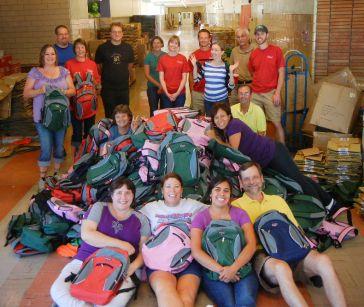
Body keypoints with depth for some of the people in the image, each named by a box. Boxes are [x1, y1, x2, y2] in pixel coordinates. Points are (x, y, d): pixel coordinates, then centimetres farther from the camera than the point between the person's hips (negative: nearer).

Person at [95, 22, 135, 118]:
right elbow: (98, 65, 4)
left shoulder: (128, 48, 3)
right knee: (110, 114, 4)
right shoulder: (102, 48, -5)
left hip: (124, 87, 2)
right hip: (108, 88, -2)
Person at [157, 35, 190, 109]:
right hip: (166, 94, 0)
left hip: (180, 93, 0)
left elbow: (184, 78, -2)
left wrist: (177, 93, -10)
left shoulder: (183, 59, 0)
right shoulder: (162, 59, 2)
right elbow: (161, 78, 0)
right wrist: (167, 93, -9)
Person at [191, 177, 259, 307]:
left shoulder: (240, 214, 10)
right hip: (213, 271, -1)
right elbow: (196, 251, -5)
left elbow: (251, 244, -2)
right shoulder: (201, 217, 6)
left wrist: (234, 268, -18)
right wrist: (221, 270, -18)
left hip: (241, 268, 1)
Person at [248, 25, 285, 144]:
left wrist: (277, 93, -11)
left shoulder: (276, 50, -1)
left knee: (276, 123, -3)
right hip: (255, 94, 4)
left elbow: (281, 73, -4)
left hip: (271, 93, -4)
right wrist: (257, 85, 9)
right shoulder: (253, 54, 10)